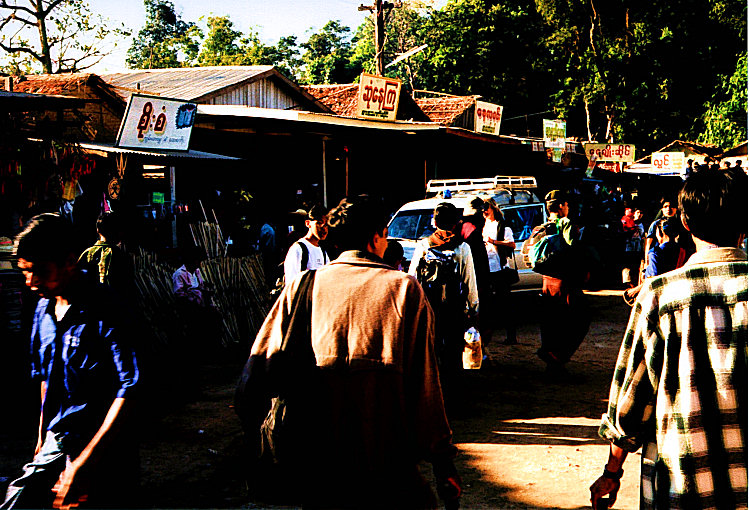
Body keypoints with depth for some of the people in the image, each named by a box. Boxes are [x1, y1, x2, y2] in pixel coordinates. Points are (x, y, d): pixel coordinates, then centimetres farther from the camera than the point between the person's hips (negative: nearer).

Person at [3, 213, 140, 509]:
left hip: (103, 452, -6)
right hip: (55, 445, 6)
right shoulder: (44, 308, 6)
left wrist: (83, 464, -22)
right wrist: (42, 438, 19)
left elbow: (128, 391, -21)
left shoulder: (106, 312, -18)